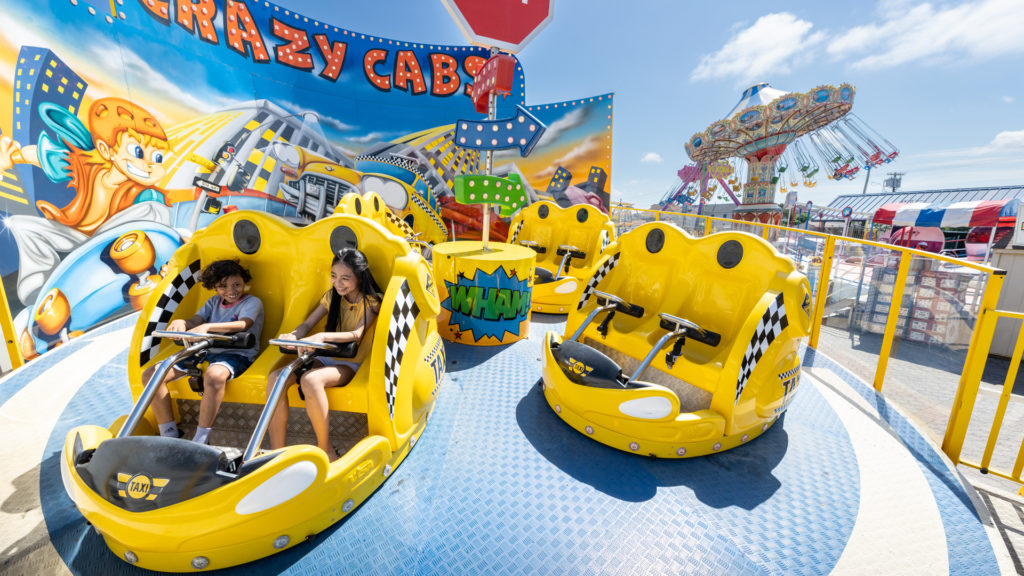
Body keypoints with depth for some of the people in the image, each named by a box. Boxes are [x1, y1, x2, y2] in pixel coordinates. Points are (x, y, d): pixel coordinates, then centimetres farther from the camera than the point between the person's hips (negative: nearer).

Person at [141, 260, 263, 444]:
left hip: (236, 354, -7)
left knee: (214, 375, -40)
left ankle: (200, 441, -26)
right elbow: (195, 321, 9)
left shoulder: (252, 302, 0)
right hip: (205, 352, 8)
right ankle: (169, 435, 3)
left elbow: (242, 325, -20)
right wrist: (180, 322, -16)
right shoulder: (214, 301, 21)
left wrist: (207, 327, -34)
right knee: (151, 374, -5)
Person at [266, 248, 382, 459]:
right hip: (325, 358, 6)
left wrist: (322, 336, -35)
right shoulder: (331, 295, 11)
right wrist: (292, 336, -14)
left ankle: (326, 451, -21)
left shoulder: (371, 301, -6)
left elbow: (357, 334, -20)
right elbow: (307, 324, 9)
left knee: (310, 380, -35)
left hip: (350, 364, -6)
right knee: (275, 377, -19)